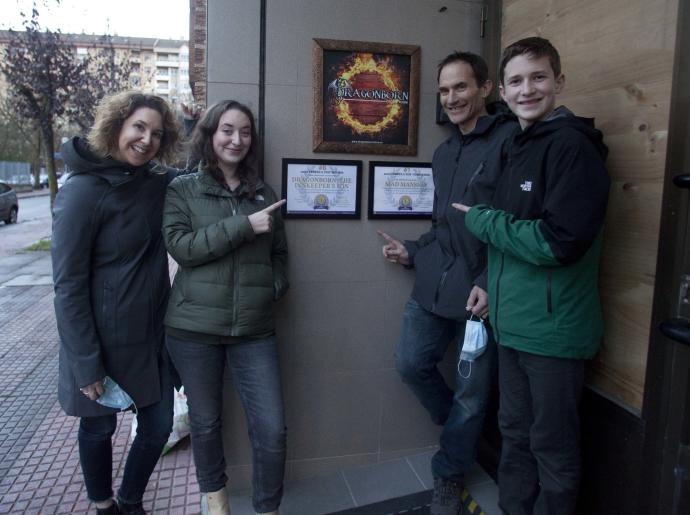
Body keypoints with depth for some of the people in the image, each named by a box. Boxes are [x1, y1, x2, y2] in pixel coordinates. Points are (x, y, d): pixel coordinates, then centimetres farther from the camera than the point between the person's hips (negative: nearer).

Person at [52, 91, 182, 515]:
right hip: (105, 340, -5)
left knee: (159, 425, 14)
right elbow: (68, 285, -16)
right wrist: (86, 363, -16)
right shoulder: (83, 192, -17)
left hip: (152, 333, 6)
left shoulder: (157, 184, 0)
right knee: (100, 428, 17)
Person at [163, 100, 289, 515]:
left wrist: (276, 288, -1)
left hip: (255, 329, 2)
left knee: (272, 428, 0)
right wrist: (243, 225, -20)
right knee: (206, 421, 16)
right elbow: (180, 246, -14)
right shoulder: (183, 189, 1)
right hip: (194, 327, -1)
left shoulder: (263, 193, 8)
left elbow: (279, 252, 17)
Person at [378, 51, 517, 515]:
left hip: (481, 290, -7)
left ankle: (450, 476, 32)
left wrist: (492, 283, -21)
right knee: (411, 363, 12)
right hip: (432, 285, 7)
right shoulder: (444, 152, 15)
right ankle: (462, 429, 40)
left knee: (472, 391, 8)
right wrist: (412, 251, 11)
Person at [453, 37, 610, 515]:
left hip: (553, 327, -8)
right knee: (515, 434, 21)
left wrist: (481, 218, -12)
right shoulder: (517, 147, 12)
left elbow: (559, 242, -23)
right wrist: (491, 285, 8)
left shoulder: (572, 145, -14)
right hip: (514, 323, 8)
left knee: (552, 446, 9)